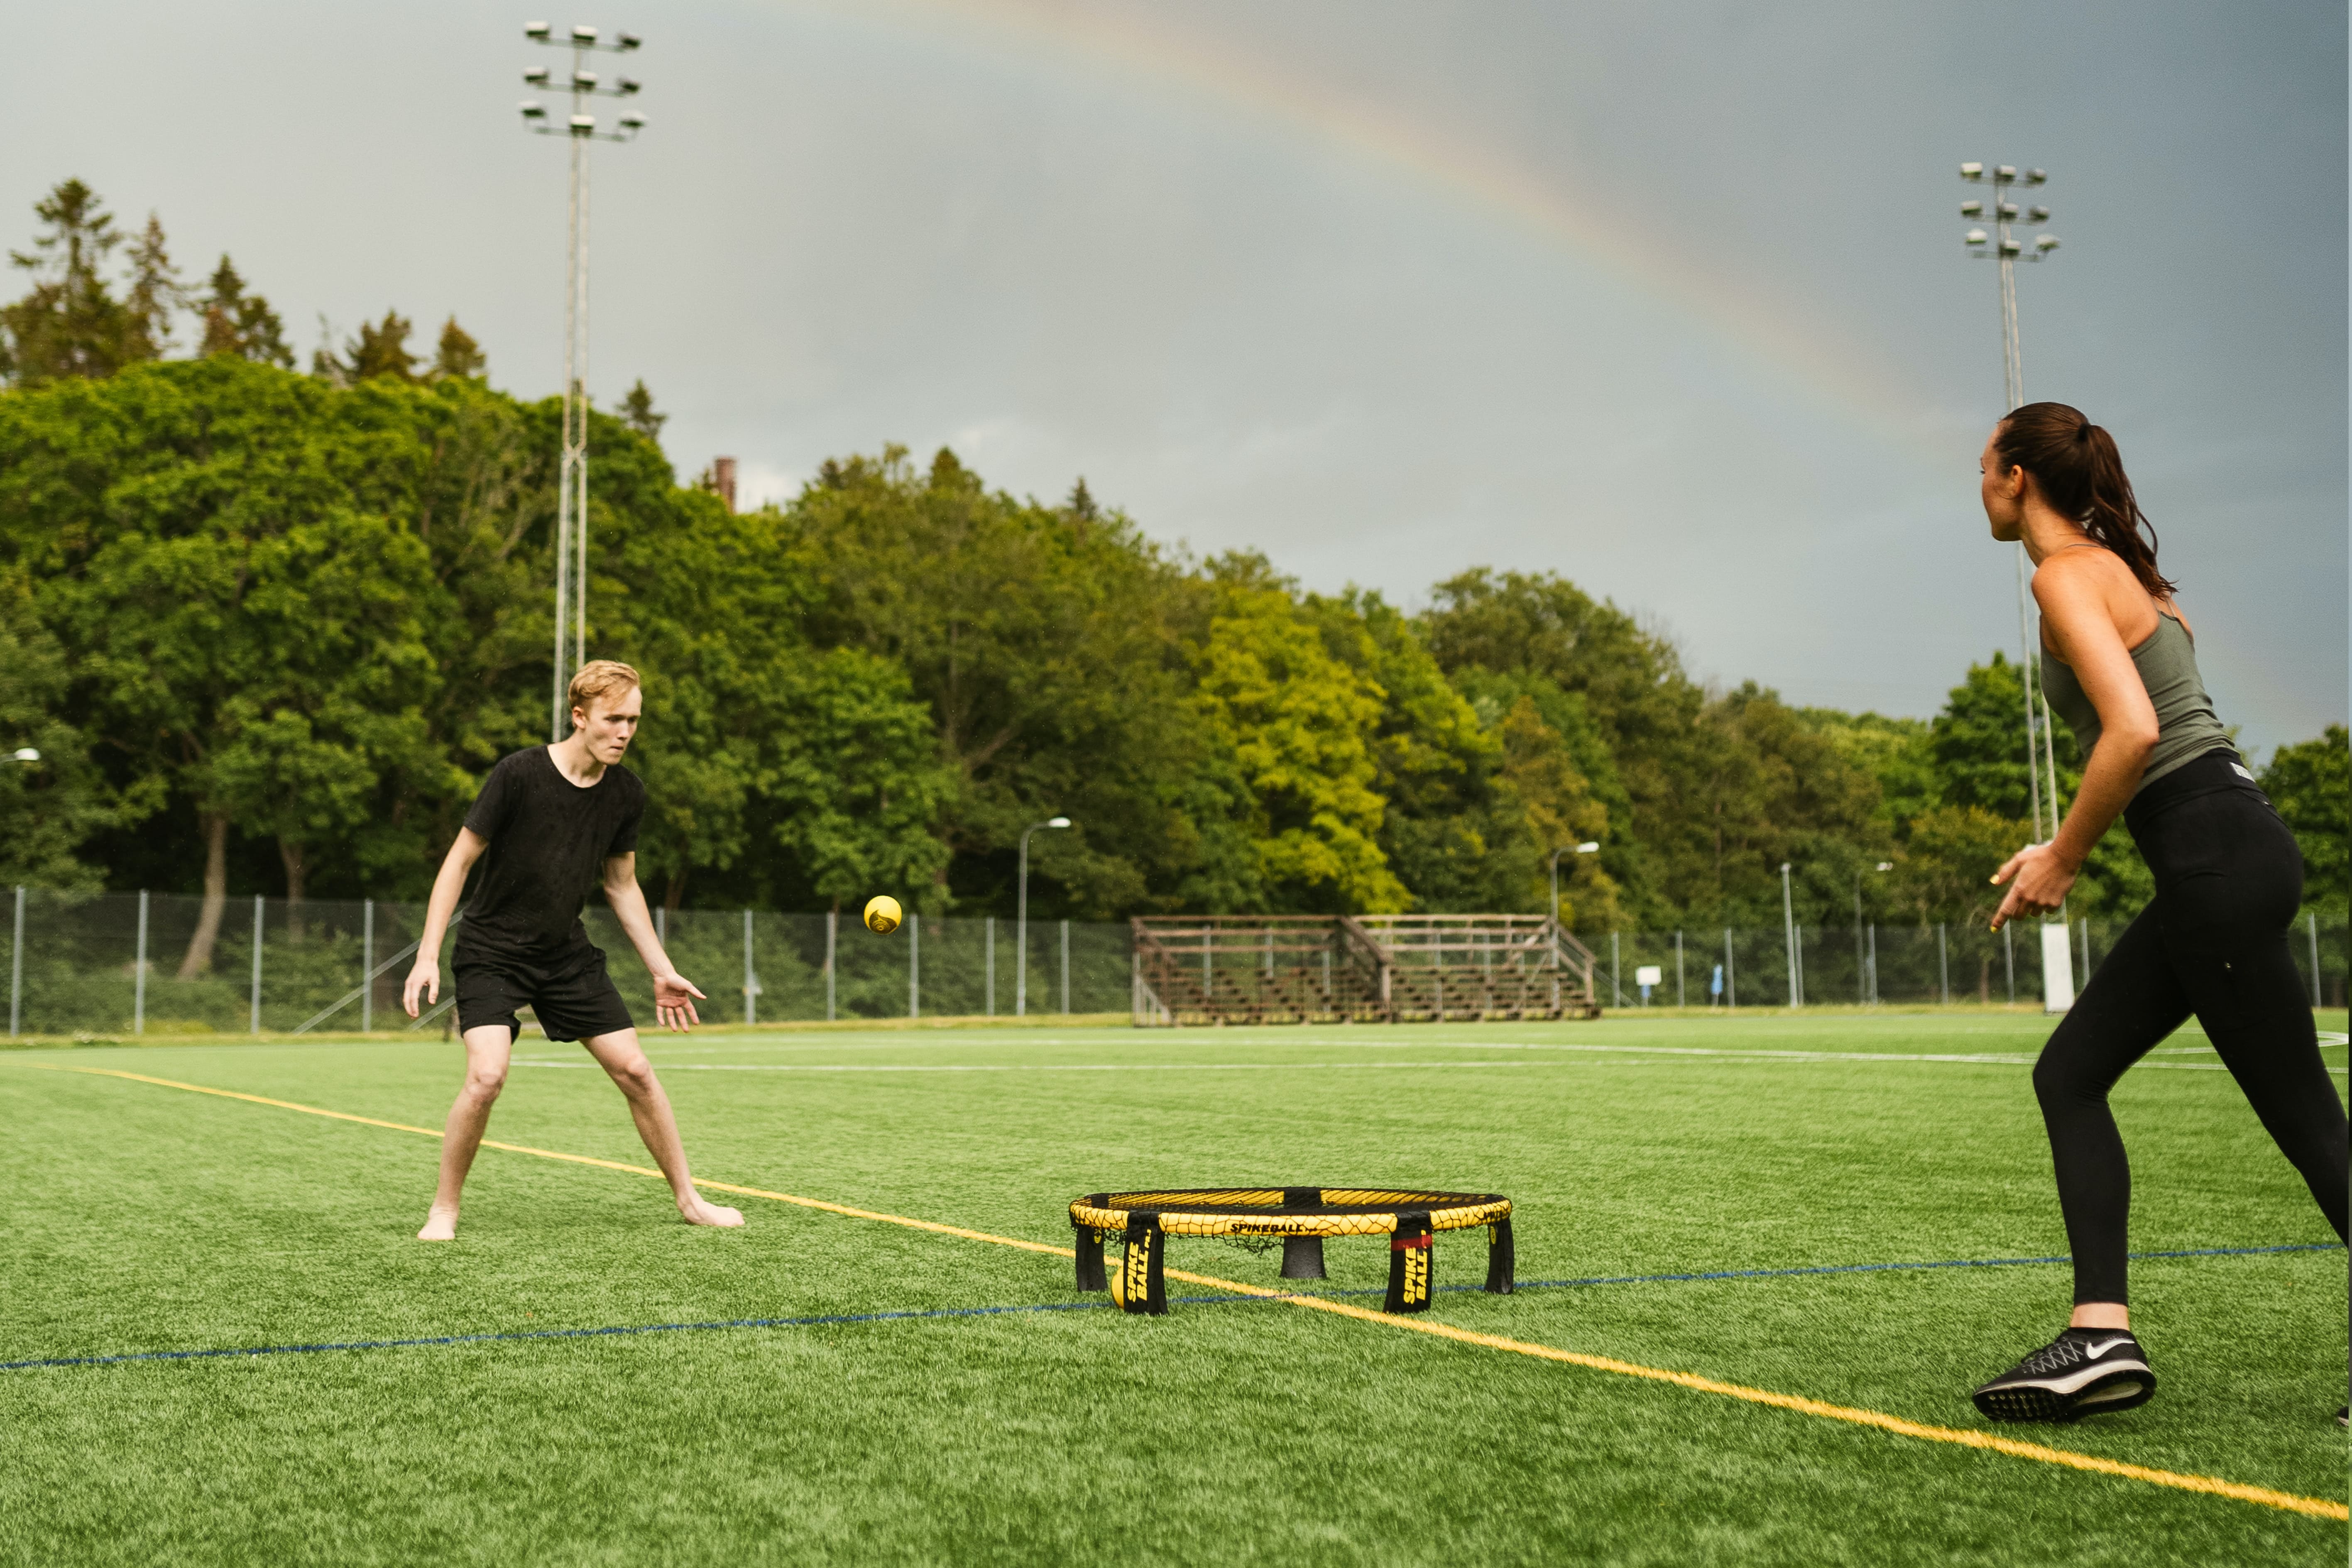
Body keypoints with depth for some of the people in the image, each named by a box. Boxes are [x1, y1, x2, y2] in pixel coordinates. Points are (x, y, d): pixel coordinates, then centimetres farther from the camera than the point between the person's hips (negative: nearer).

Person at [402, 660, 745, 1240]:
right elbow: (460, 860, -12)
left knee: (635, 1070, 1)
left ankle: (689, 1199, 16)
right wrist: (427, 955, -17)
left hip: (566, 952, 5)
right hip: (491, 952, -4)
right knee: (487, 1076, -23)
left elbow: (621, 885, 10)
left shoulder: (626, 794, -3)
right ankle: (444, 1210, -2)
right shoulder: (518, 775, -19)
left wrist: (662, 972, 10)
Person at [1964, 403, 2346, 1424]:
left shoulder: (2065, 574, -10)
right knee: (2068, 1074, 10)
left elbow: (2133, 731, -24)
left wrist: (2062, 861, -13)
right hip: (2222, 853, 10)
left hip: (2217, 859, -10)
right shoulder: (2115, 569, 18)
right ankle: (2103, 1337, 5)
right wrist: (2063, 847, 16)